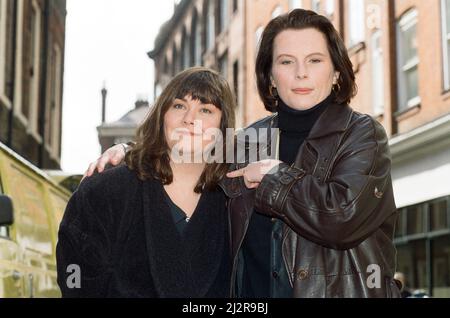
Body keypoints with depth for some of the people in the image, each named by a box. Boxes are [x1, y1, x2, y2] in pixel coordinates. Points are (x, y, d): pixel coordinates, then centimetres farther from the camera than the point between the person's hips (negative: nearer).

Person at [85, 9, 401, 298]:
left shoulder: (364, 134, -4)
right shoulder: (250, 139, 9)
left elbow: (343, 215, -21)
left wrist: (274, 176, -9)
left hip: (339, 288, -4)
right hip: (253, 289, 4)